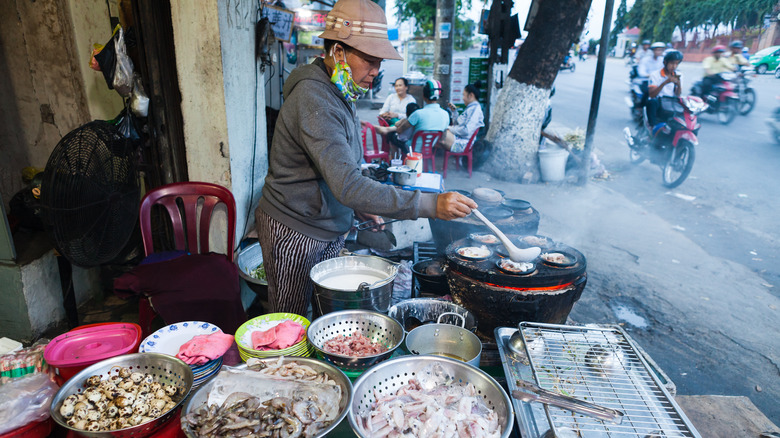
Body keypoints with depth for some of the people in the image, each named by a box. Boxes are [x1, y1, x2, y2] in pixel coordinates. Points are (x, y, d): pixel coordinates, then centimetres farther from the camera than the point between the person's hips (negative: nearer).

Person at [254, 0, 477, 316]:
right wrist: (430, 204, -36)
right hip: (294, 233, -8)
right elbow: (347, 185, -34)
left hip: (329, 229, 9)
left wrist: (359, 208, 7)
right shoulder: (313, 99, -25)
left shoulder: (340, 94, 7)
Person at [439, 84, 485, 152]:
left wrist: (450, 129, -13)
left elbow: (467, 130, -24)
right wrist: (455, 111, 19)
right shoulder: (471, 108, 19)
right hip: (457, 137, 11)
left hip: (462, 143, -11)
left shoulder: (475, 109, -13)